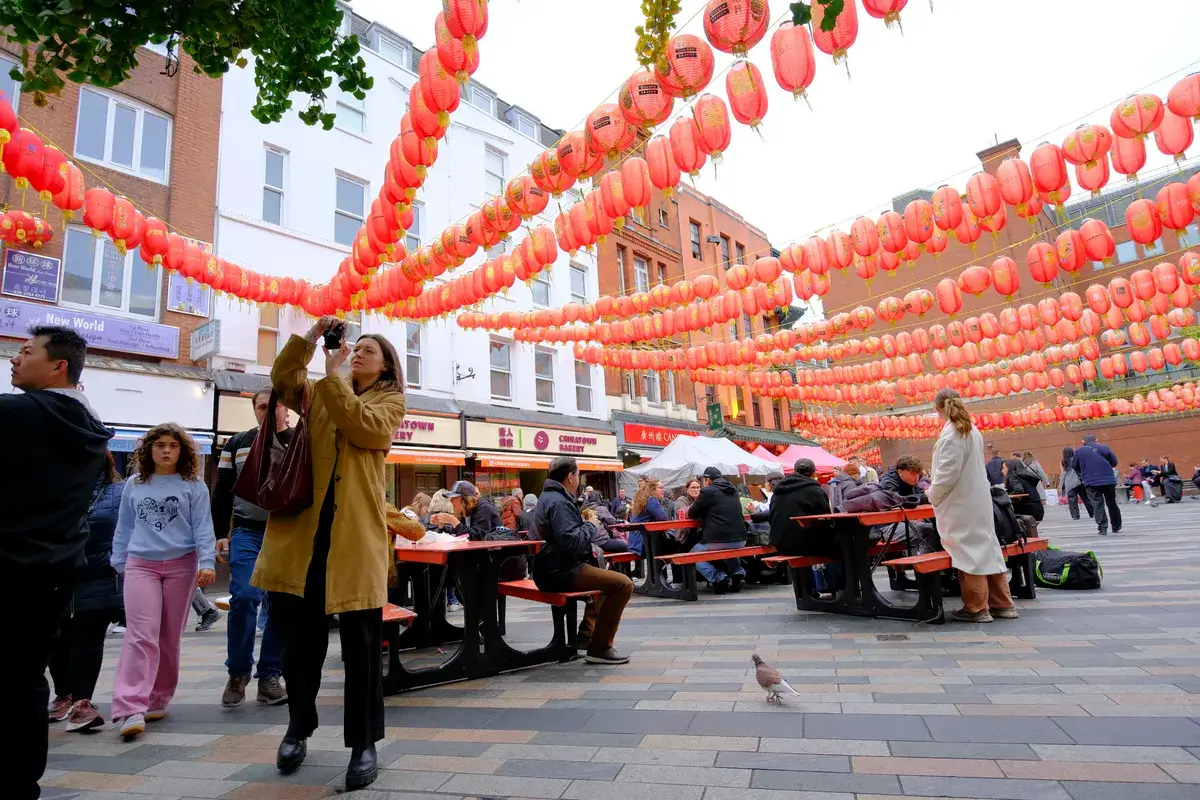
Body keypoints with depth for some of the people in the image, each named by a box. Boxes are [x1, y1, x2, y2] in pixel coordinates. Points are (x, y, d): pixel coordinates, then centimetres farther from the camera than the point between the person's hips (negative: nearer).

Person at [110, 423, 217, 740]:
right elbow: (124, 528, 14)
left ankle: (157, 700, 21)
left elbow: (203, 528, -3)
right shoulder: (133, 485, 8)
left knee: (169, 637, 8)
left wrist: (207, 563, -12)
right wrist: (118, 564, 13)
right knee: (141, 635, -10)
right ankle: (130, 708, -12)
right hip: (141, 565, 1)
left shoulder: (193, 485, 0)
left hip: (181, 565, -1)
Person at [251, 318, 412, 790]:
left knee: (360, 642, 1)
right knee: (299, 633, 12)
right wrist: (312, 335, -2)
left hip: (357, 533, -4)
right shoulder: (319, 392, 22)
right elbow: (281, 377, 6)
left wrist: (332, 375, -9)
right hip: (302, 527, 4)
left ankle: (364, 743, 15)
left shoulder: (390, 401, 8)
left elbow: (366, 429, -12)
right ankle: (299, 726, 34)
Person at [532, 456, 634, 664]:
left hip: (553, 568, 11)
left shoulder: (548, 497, 16)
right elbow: (572, 541, -29)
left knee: (605, 577, 33)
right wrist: (590, 525, -11)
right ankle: (599, 648, -9)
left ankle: (586, 635, 31)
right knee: (623, 584, -17)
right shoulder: (558, 502, -18)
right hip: (561, 572, -11)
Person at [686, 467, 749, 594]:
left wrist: (691, 508, 25)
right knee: (729, 549, 39)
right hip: (740, 540, 7)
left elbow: (692, 514, 4)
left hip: (719, 541, -7)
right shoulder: (733, 491, 16)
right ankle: (737, 572, 13)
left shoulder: (707, 491, -5)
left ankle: (719, 578, -4)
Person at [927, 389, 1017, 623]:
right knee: (985, 548, 13)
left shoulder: (950, 433, -16)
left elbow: (947, 473, -20)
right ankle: (1002, 604, 20)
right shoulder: (972, 430, 11)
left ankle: (977, 608, 6)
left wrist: (933, 495, -5)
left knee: (968, 553, -1)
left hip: (960, 503, -9)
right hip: (977, 499, 9)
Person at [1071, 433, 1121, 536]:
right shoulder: (1104, 448, 2)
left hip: (1091, 482, -2)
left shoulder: (1079, 451, -1)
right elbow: (1114, 462, 7)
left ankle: (1102, 529, 1)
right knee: (1112, 504, 17)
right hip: (1109, 480, 2)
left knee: (1097, 506, 4)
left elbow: (1074, 466, 6)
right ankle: (1116, 527, 29)